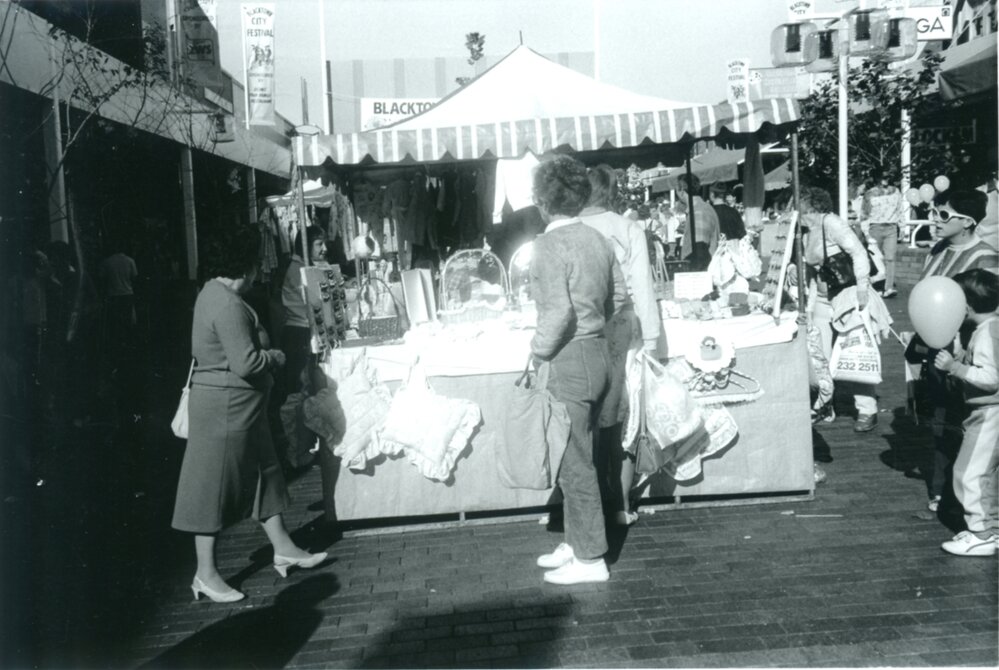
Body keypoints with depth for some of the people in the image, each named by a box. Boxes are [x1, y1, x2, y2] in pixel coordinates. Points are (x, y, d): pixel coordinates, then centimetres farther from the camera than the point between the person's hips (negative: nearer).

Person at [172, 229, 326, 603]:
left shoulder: (215, 294, 10)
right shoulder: (228, 305, -23)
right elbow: (246, 362, -28)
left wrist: (267, 355, 8)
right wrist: (277, 358, -10)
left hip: (239, 406, 11)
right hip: (226, 405, -11)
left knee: (262, 476, 17)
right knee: (214, 485, 0)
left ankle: (283, 548, 28)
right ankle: (206, 574, 12)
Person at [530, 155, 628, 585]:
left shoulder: (550, 244, -16)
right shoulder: (597, 239, 9)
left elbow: (558, 310, -23)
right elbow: (619, 296, 14)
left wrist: (538, 352, -11)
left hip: (569, 361, -9)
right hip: (597, 352, 9)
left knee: (574, 462, 0)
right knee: (578, 457, 18)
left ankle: (590, 559, 10)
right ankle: (576, 542, 28)